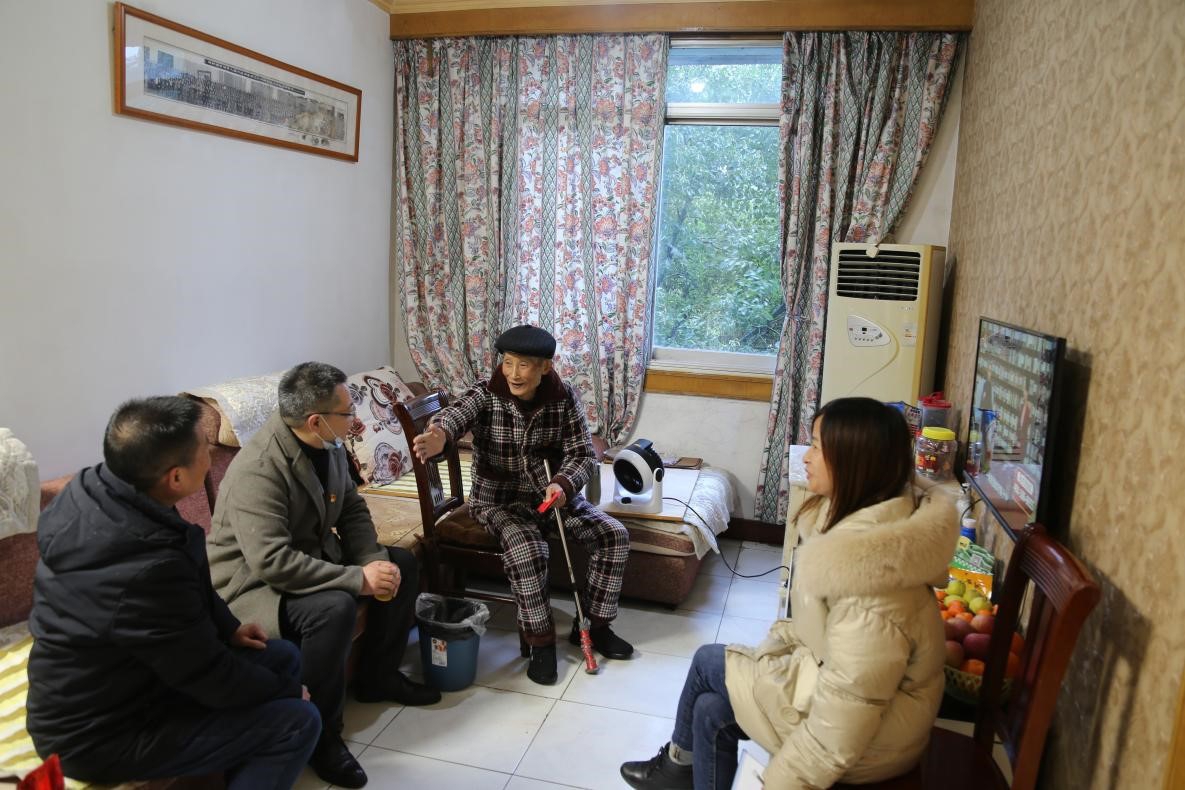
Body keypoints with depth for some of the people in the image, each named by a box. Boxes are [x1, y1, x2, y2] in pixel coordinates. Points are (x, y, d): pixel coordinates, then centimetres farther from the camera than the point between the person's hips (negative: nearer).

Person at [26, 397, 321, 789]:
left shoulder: (93, 489, -10)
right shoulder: (148, 568, -36)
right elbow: (210, 678, -22)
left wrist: (228, 627, 9)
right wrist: (287, 692, -5)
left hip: (94, 693, 8)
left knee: (282, 657, 12)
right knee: (298, 721, -10)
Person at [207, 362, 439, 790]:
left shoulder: (328, 446, -4)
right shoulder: (258, 469, -31)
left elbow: (352, 510, 5)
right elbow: (272, 562, -37)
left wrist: (373, 561, -13)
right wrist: (359, 579, -32)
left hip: (315, 556, 9)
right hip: (253, 582, -9)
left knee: (402, 564, 4)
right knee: (334, 607, -34)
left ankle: (377, 677, 20)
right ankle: (320, 734, -14)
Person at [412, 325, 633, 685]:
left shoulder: (564, 398, -8)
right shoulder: (486, 394, -16)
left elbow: (583, 454, -7)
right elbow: (455, 414, -38)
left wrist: (563, 485, -29)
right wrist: (438, 435, -64)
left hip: (552, 492, 4)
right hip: (498, 499, -3)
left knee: (614, 534, -10)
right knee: (527, 551, -32)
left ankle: (592, 625, 9)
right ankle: (541, 642, -11)